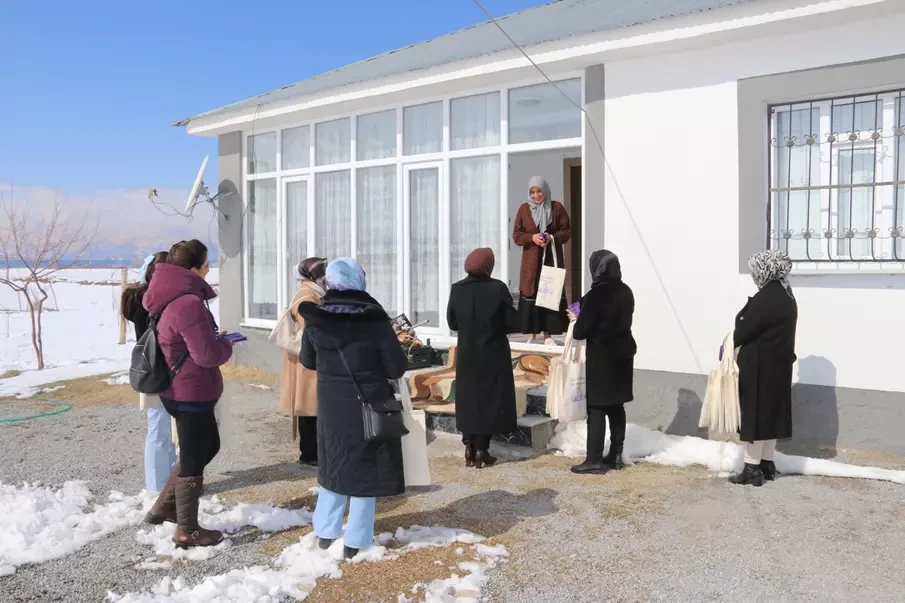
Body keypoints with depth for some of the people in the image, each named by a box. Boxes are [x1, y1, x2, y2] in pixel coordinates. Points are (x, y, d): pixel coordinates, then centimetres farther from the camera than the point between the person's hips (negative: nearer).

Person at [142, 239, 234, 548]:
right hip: (192, 392, -10)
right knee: (194, 458, 5)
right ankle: (187, 531, 20)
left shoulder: (169, 298, 7)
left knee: (207, 446, 24)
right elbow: (207, 355, -24)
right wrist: (225, 344, -4)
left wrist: (215, 339, 7)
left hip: (180, 389, 10)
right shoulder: (189, 303, -25)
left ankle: (164, 507, 31)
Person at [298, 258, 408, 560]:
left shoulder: (315, 319, -7)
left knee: (334, 464, 21)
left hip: (331, 404, 4)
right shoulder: (374, 318, -17)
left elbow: (307, 361, 8)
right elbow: (397, 368, -13)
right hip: (370, 404, -3)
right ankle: (355, 541, 15)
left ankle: (325, 532, 28)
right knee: (367, 469, 10)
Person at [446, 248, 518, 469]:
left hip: (467, 355, 3)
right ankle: (482, 450, 8)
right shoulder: (498, 288, -14)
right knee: (489, 399, 6)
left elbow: (452, 322, 3)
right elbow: (512, 322, -11)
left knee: (467, 398, 14)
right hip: (493, 355, -3)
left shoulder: (457, 289, -5)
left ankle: (469, 448, 16)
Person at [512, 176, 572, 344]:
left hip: (552, 259, 0)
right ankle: (531, 334, 5)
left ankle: (548, 335, 5)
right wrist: (532, 237, -15)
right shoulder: (524, 209, 4)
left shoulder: (557, 207, 2)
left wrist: (552, 238, -16)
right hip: (531, 261, 0)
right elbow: (516, 235, 4)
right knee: (530, 295, -3)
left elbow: (567, 231, 2)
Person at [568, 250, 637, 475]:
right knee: (616, 406, 13)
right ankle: (616, 455, 19)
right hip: (622, 352, 7)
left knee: (596, 408, -2)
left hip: (601, 356, -7)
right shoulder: (626, 292, 4)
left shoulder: (595, 295, -18)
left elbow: (580, 332, -16)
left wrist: (576, 319, 5)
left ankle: (594, 460, 1)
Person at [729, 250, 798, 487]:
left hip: (759, 365, -9)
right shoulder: (786, 296, 9)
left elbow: (744, 330, -16)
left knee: (754, 413, -2)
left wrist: (730, 343, 2)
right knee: (770, 413, 14)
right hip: (778, 363, 9)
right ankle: (767, 464, 22)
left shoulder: (765, 297, -20)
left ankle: (752, 468, 3)